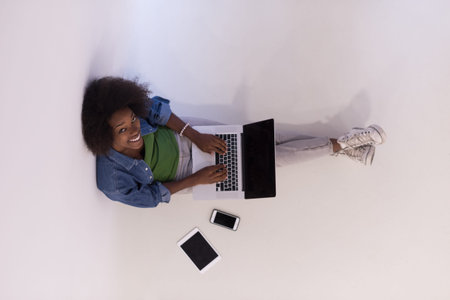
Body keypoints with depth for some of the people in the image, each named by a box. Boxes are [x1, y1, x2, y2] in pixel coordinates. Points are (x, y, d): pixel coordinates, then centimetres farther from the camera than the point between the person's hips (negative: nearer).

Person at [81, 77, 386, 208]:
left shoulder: (126, 111, -29)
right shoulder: (112, 183, -34)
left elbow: (156, 107, -10)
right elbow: (150, 197, -18)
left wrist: (196, 136, -18)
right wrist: (197, 180, -16)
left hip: (180, 133, 3)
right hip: (185, 171, -2)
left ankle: (343, 145, 15)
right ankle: (340, 145, 12)